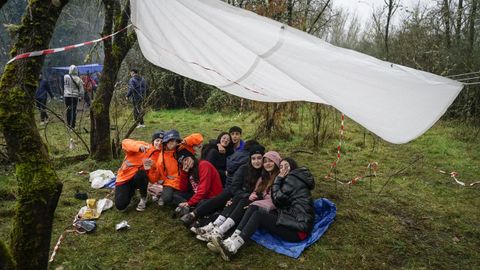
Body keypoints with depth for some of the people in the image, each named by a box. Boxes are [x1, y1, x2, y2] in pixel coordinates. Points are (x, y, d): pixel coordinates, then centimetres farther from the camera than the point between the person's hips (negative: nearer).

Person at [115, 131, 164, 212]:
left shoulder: (159, 156, -4)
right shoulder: (143, 145, -8)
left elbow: (153, 180, -8)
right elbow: (125, 142, -25)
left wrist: (151, 167, -28)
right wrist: (139, 147, -42)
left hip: (139, 178, 1)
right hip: (124, 177, -1)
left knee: (141, 173, -35)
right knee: (120, 205, -19)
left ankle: (143, 199, -8)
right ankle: (131, 191, 16)